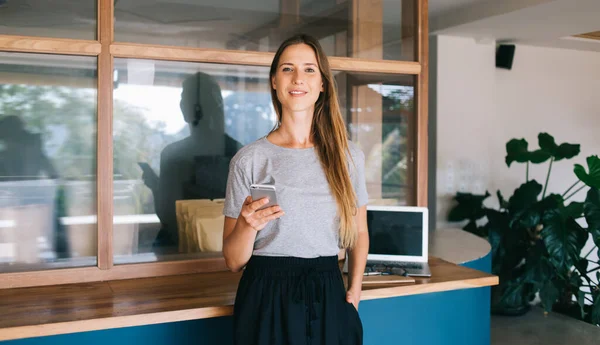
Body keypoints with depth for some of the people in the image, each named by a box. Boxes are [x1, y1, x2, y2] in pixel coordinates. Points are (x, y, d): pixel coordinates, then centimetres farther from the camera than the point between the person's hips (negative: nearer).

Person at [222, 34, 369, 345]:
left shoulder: (348, 156, 1)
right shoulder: (249, 159, -5)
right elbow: (234, 261, -3)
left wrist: (354, 288, 1)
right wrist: (248, 225, -22)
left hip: (329, 298, 2)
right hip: (267, 301, -1)